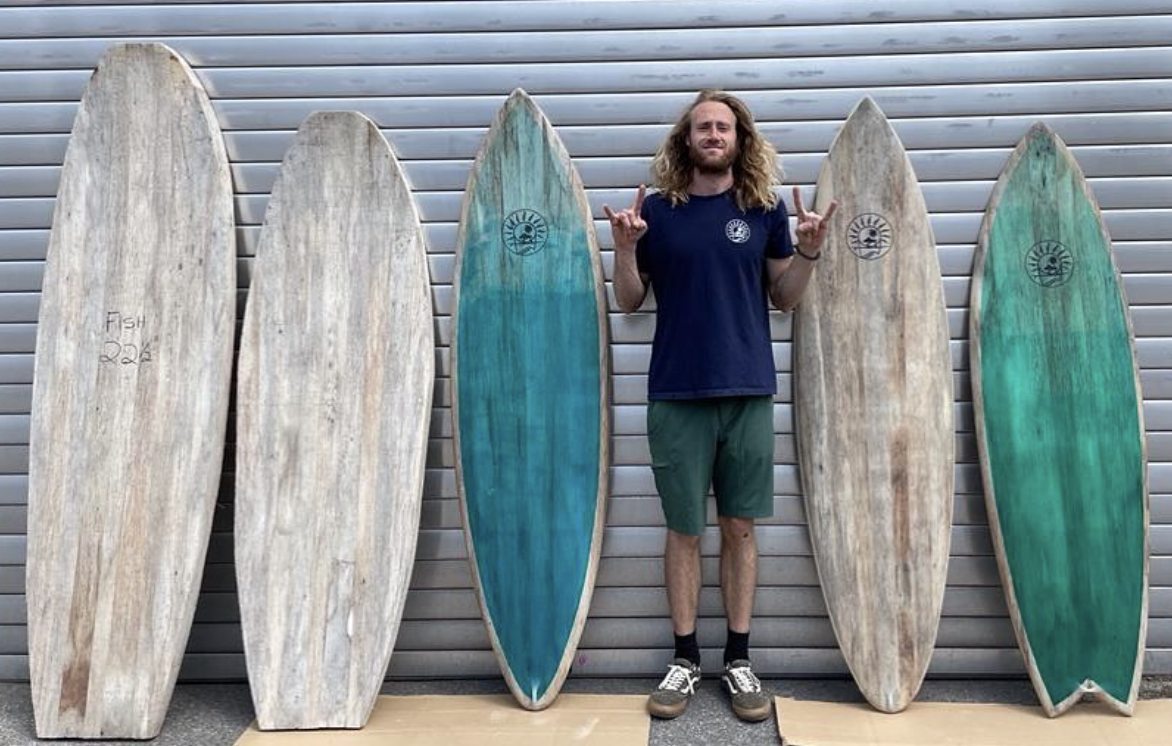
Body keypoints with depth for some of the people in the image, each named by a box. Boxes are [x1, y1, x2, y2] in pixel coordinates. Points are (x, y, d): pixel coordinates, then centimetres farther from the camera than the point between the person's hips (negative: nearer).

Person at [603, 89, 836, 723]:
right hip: (677, 393, -1)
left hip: (748, 391, 1)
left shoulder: (765, 208, 6)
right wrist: (625, 247, -11)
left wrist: (808, 250, -6)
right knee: (684, 529, 6)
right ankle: (685, 657, 20)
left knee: (740, 527, 8)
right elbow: (629, 301, 6)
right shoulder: (657, 210, 3)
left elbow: (784, 298, 10)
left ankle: (739, 659, 21)